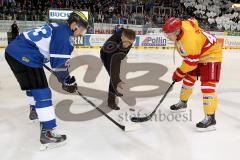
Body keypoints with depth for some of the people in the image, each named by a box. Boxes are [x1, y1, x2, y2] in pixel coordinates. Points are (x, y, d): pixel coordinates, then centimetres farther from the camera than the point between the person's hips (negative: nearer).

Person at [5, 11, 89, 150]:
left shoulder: (58, 28, 16)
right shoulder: (64, 36, -14)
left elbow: (57, 58, 23)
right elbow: (60, 64, -16)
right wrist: (68, 81, -2)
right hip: (24, 57, -11)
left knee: (34, 84, 30)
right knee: (42, 92, -11)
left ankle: (35, 111, 53)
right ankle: (47, 133, -10)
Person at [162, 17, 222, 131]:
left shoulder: (189, 39, -37)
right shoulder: (181, 25, -12)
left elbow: (191, 62, -29)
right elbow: (193, 21, 10)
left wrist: (179, 72, -15)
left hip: (211, 54, -10)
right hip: (197, 54, 10)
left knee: (207, 85, -18)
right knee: (188, 78, 16)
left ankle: (210, 118, -17)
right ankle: (183, 103, 35)